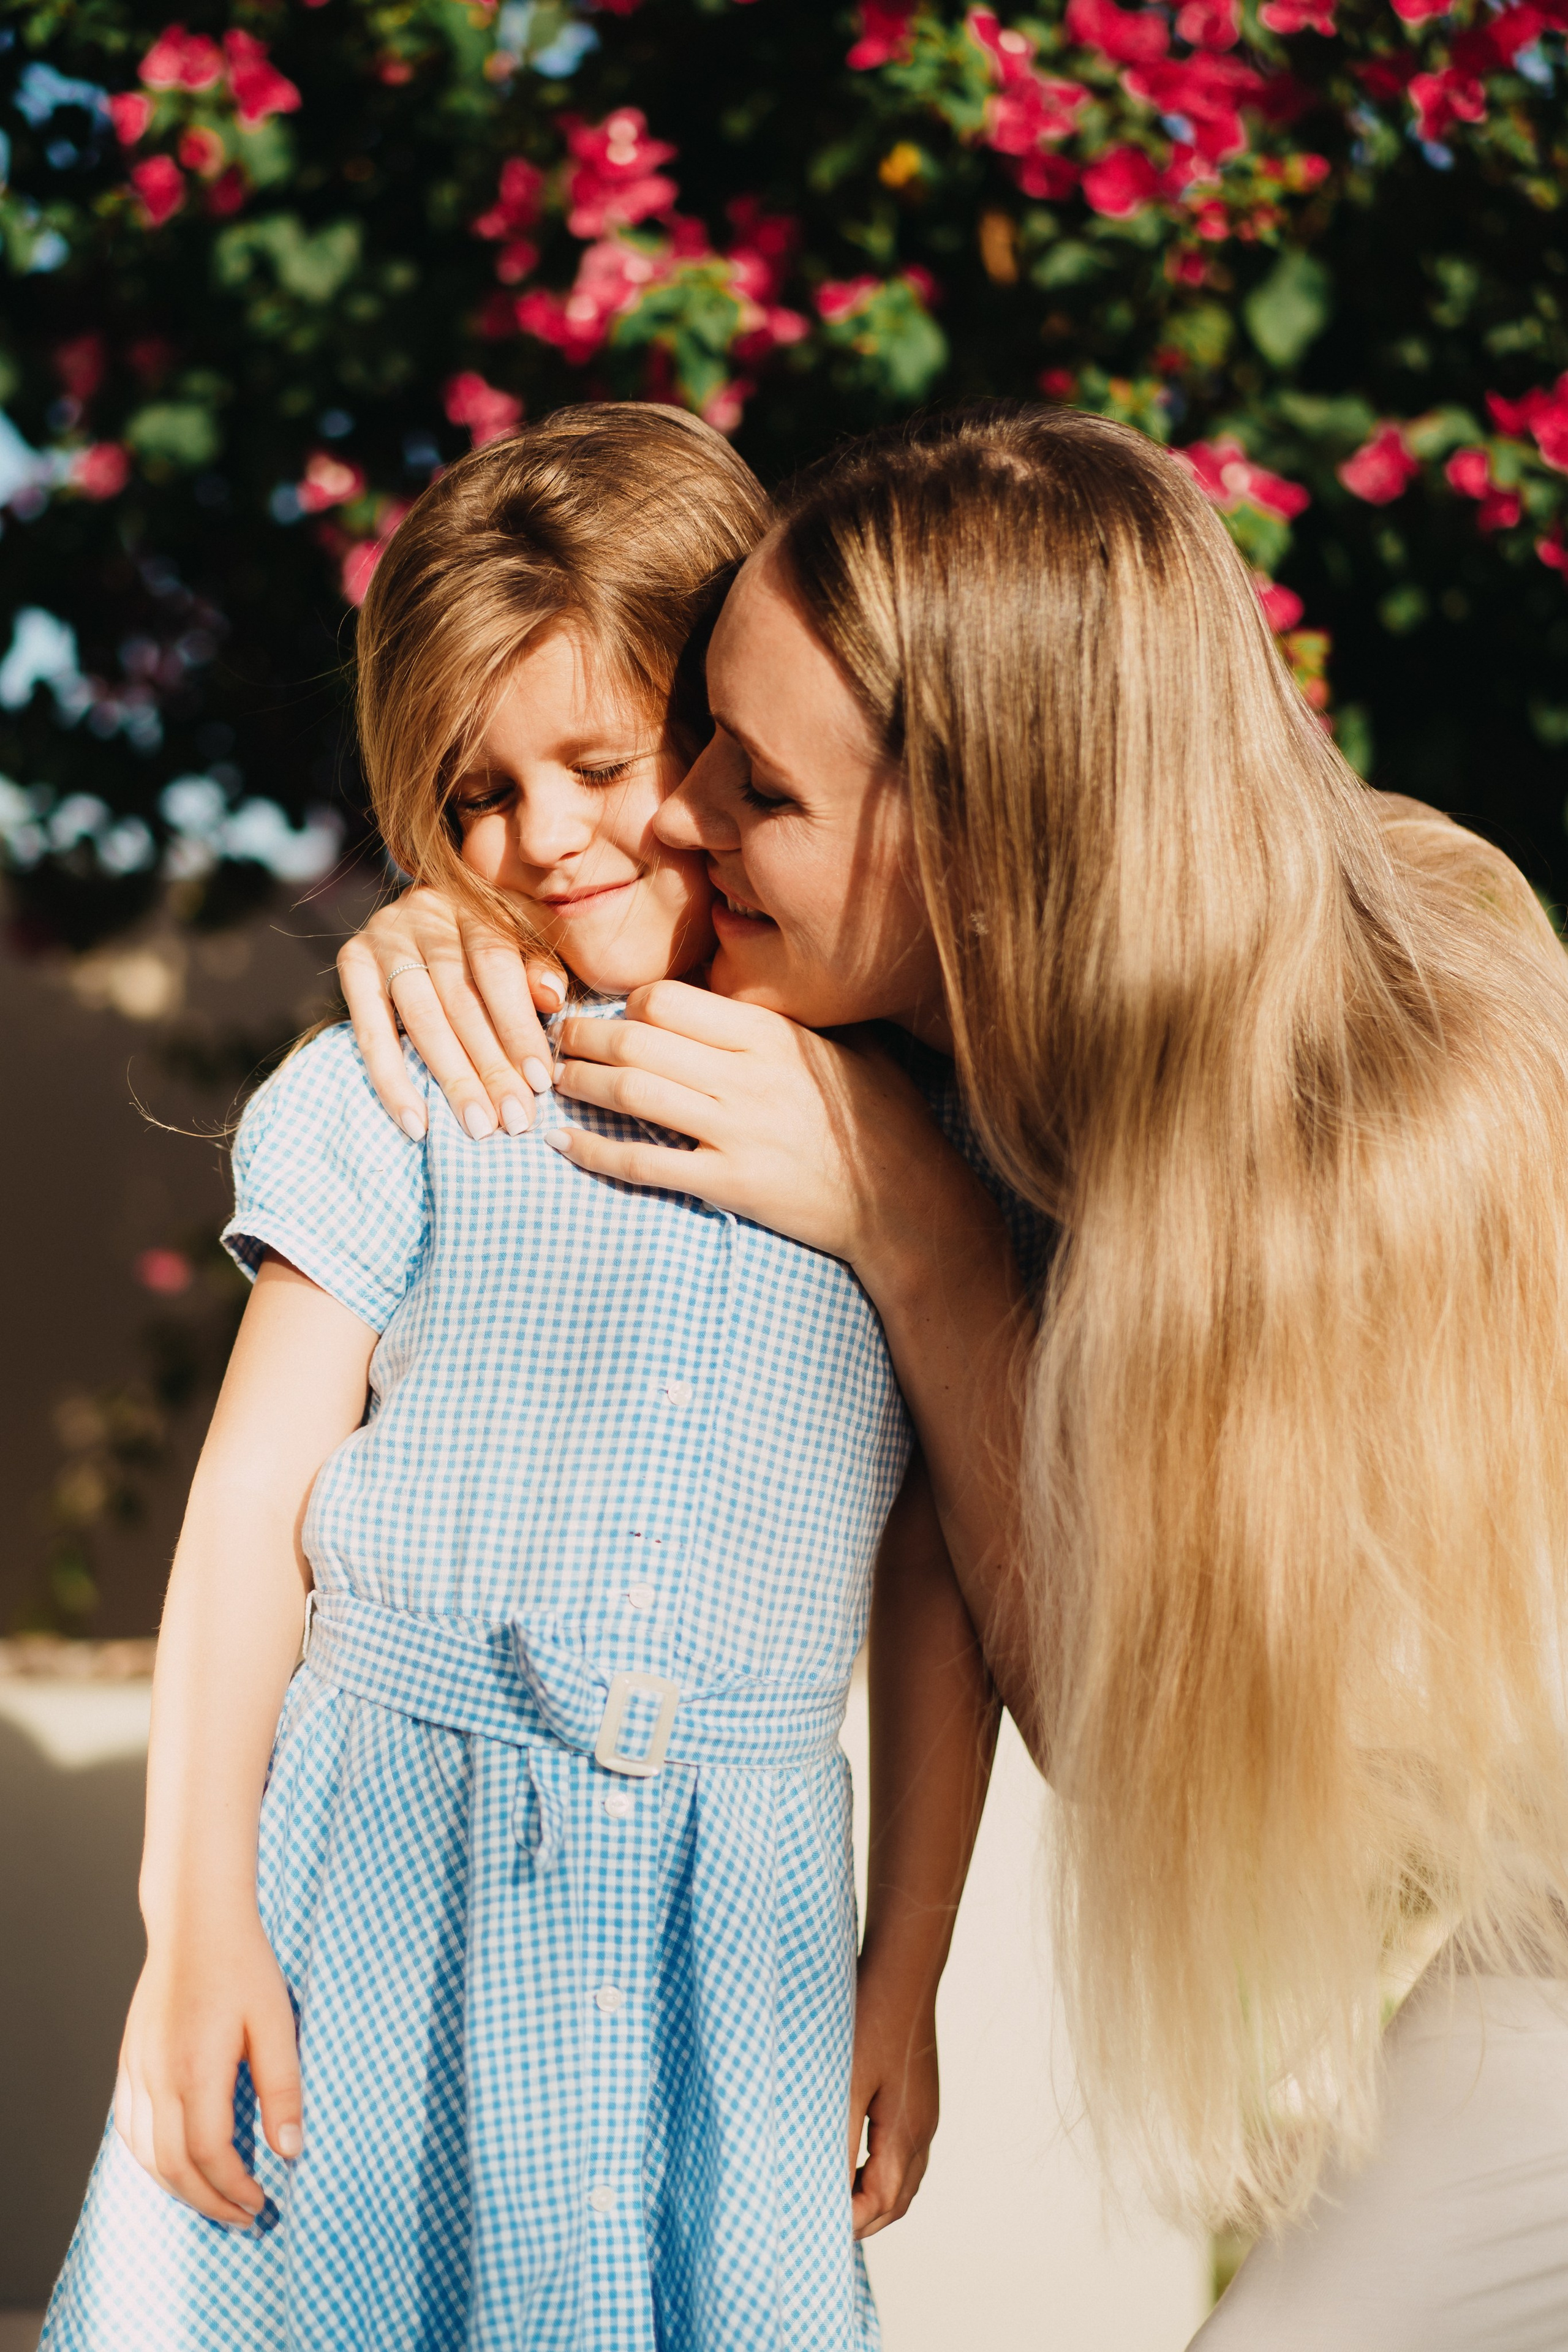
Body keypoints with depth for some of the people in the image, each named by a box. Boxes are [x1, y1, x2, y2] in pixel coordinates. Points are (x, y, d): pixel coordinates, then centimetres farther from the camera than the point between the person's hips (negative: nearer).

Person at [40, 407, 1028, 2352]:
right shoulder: (403, 1094, -1)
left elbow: (940, 1588, 6)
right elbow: (251, 1506, 0)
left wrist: (906, 1980, 7)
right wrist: (196, 1917, -4)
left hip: (736, 1918, 1)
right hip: (373, 1894, -1)